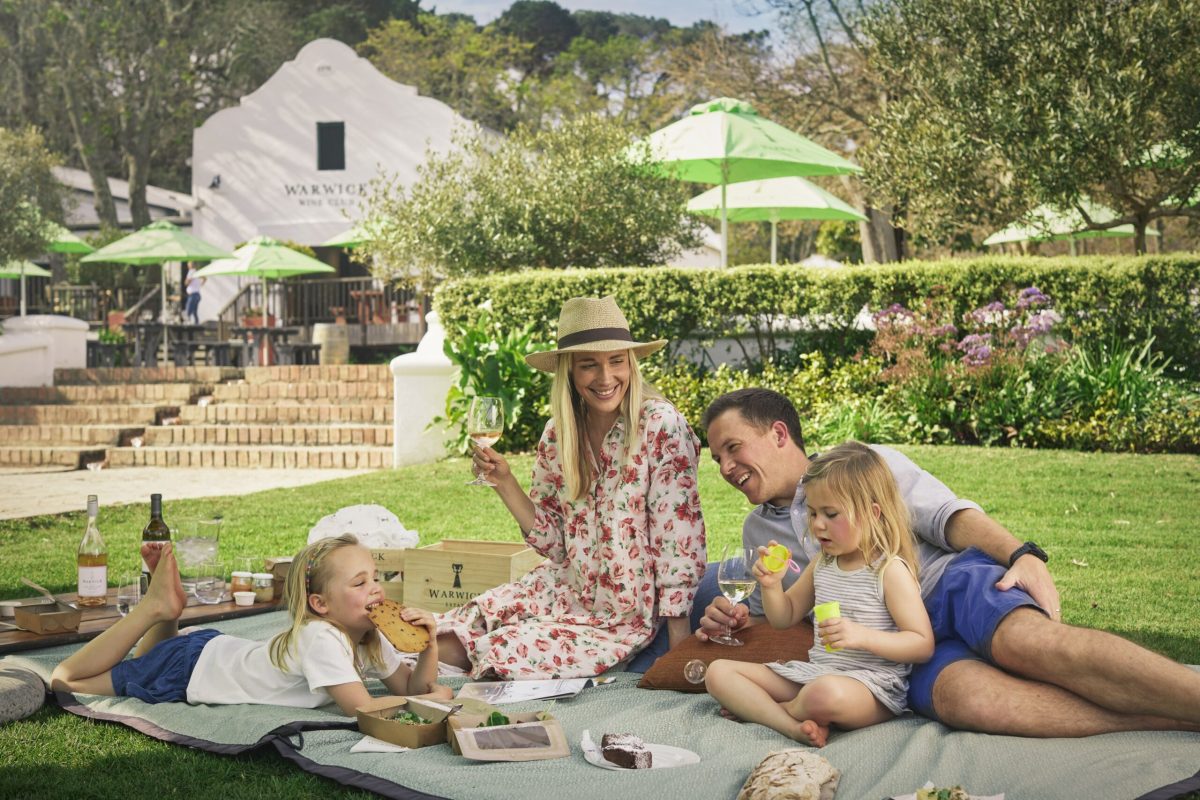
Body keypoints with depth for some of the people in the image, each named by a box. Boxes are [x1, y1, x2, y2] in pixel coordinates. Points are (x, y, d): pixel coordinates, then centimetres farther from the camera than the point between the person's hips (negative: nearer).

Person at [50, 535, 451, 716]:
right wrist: (435, 698, -31)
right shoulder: (320, 638, -37)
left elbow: (411, 686, -10)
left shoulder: (369, 638, -13)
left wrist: (429, 645, -28)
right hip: (191, 668, -7)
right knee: (65, 679, 0)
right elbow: (364, 710, -41)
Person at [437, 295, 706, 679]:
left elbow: (677, 536, -16)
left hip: (626, 619, -5)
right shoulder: (558, 435, 1)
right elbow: (553, 541, 5)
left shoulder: (661, 426, -16)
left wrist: (679, 638, -17)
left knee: (500, 655, -17)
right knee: (444, 644, -11)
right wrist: (504, 482, -8)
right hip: (565, 593, 5)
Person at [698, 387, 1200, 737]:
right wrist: (739, 619, 9)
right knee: (962, 696, -34)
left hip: (951, 581, -2)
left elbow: (945, 515, -1)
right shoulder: (758, 534, 24)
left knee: (1028, 640, -37)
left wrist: (1023, 556, -18)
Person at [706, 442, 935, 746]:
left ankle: (754, 707, -10)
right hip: (812, 673, 8)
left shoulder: (891, 571, -10)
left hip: (872, 683, -8)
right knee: (719, 672, -3)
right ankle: (794, 726, -24)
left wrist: (862, 636, -27)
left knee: (827, 694, -44)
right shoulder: (822, 565, 13)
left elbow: (923, 645, -13)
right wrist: (771, 584, 3)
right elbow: (785, 617, 25)